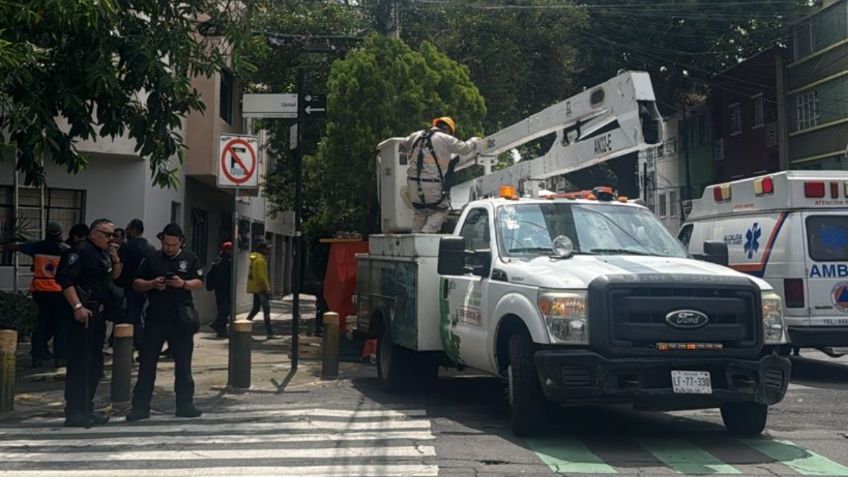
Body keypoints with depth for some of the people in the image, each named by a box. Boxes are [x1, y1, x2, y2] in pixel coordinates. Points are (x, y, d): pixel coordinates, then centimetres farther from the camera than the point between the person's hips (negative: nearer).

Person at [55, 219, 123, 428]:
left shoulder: (105, 254, 17)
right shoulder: (81, 251, -11)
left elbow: (115, 278, 21)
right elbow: (64, 279, -18)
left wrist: (115, 259, 3)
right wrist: (77, 307, -24)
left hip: (98, 314, 10)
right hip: (83, 313, -10)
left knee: (94, 364, 13)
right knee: (79, 364, -8)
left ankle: (86, 410, 22)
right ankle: (74, 413, -4)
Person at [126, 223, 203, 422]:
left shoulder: (190, 259, 6)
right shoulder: (152, 259, 7)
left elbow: (199, 282, 4)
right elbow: (137, 283, 8)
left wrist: (183, 284, -15)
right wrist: (152, 284, -12)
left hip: (181, 318, 0)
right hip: (155, 317, 0)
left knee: (183, 363, 8)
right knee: (147, 362, 1)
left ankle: (185, 404, 17)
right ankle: (140, 406, 7)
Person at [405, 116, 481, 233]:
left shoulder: (416, 135, 14)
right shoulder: (446, 139, -1)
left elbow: (407, 143, 34)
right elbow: (464, 149, 7)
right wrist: (474, 141, 27)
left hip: (413, 181, 5)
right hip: (431, 184, -5)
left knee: (420, 212, 23)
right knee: (440, 211, 12)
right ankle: (426, 233, -6)